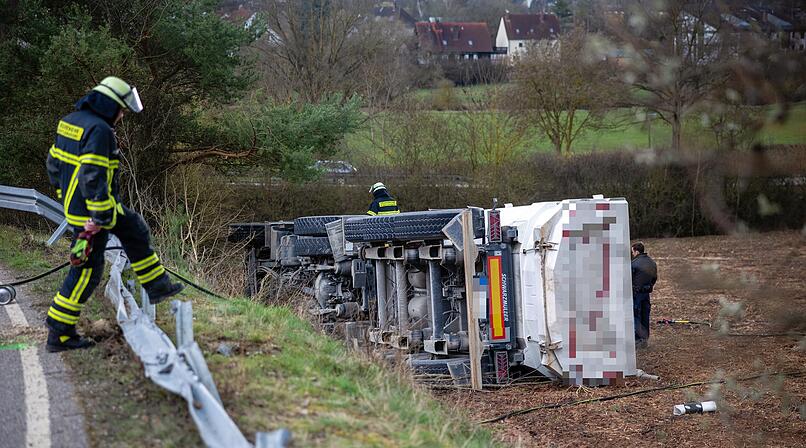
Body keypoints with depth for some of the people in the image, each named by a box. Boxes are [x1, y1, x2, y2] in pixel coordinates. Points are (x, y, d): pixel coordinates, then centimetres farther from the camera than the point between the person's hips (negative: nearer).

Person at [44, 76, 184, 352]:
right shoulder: (99, 130, -22)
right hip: (92, 210, -10)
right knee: (86, 272, 0)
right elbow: (93, 176, -28)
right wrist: (101, 216, -24)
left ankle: (157, 286, 34)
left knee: (135, 230, 24)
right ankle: (59, 335, 5)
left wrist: (64, 194, 24)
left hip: (73, 203, 10)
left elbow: (54, 163, 15)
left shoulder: (70, 122, 8)